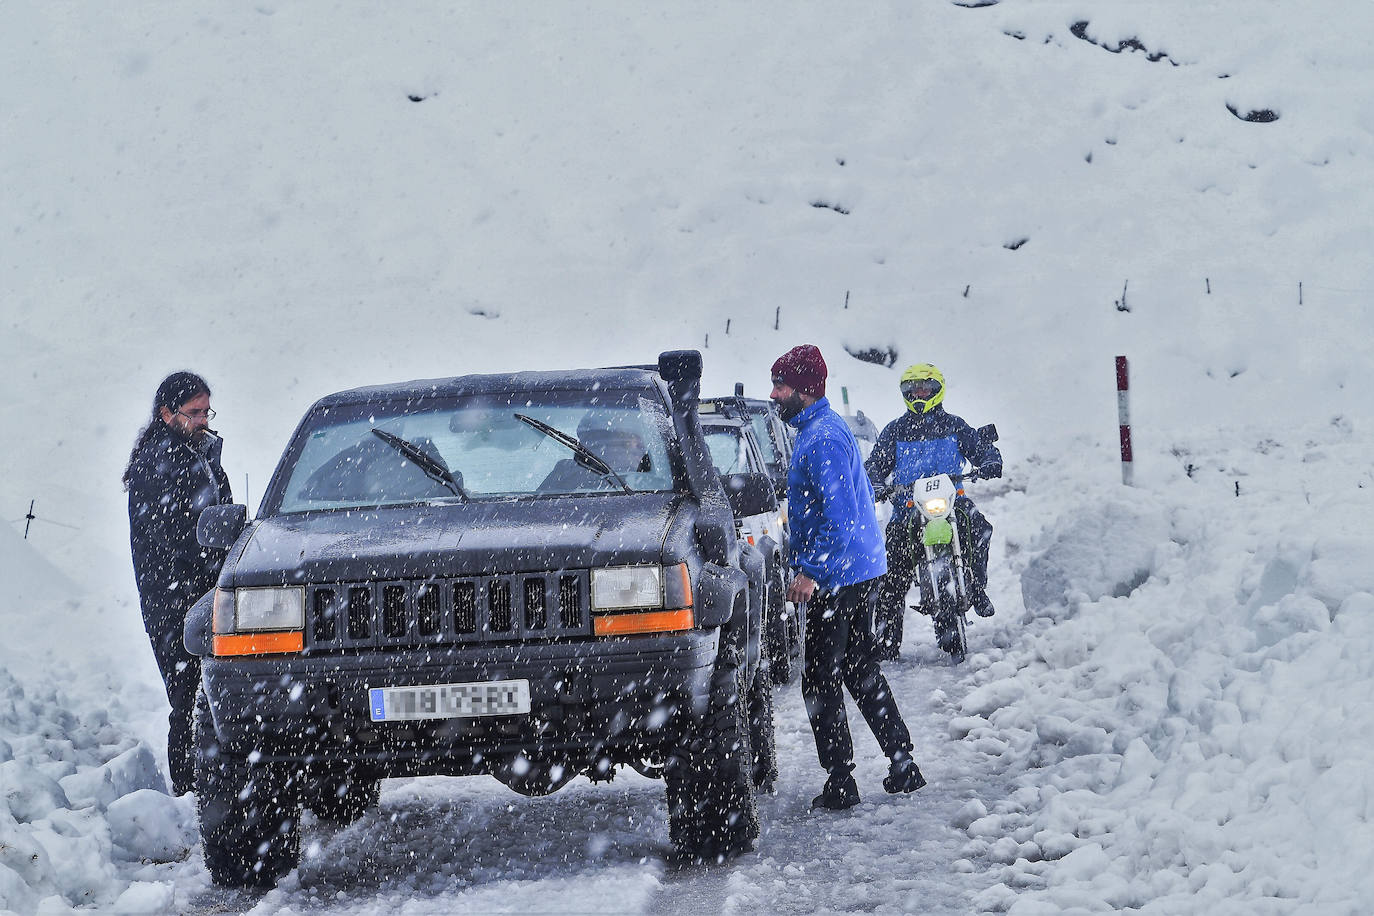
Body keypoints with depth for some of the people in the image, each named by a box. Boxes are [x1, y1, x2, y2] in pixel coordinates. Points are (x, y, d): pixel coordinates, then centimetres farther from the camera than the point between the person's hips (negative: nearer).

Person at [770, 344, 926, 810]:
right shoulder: (830, 427, 14)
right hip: (862, 569, 11)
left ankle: (840, 784, -3)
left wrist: (812, 572, -25)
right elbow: (863, 494, 24)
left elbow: (838, 514, -25)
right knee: (861, 671, 17)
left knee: (820, 681, -4)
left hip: (836, 578, -11)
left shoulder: (821, 439, -19)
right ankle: (903, 765, 21)